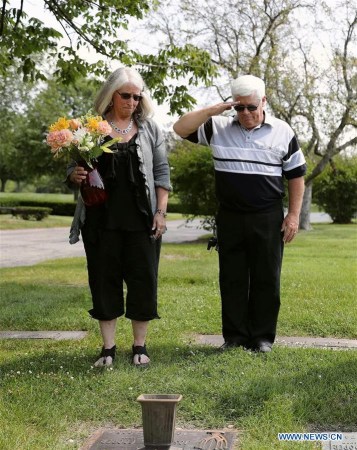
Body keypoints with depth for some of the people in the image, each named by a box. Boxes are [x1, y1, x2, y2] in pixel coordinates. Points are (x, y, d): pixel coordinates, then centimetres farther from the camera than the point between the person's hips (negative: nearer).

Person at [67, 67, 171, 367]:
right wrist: (75, 176, -16)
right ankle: (108, 347, 15)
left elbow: (162, 173, 7)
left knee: (143, 279, 3)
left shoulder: (150, 128, 7)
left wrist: (161, 212, -2)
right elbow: (73, 170, 7)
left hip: (142, 220, 1)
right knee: (104, 280, 4)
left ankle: (140, 345, 16)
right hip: (102, 219, 0)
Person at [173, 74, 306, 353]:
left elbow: (296, 175, 5)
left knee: (266, 279, 4)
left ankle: (263, 337, 16)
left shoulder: (282, 132, 2)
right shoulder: (218, 128, 4)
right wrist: (213, 110, -9)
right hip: (230, 218, 2)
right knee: (231, 279, 7)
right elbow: (181, 128, 1)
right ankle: (234, 336, 18)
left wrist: (294, 214, -2)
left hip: (268, 219, -1)